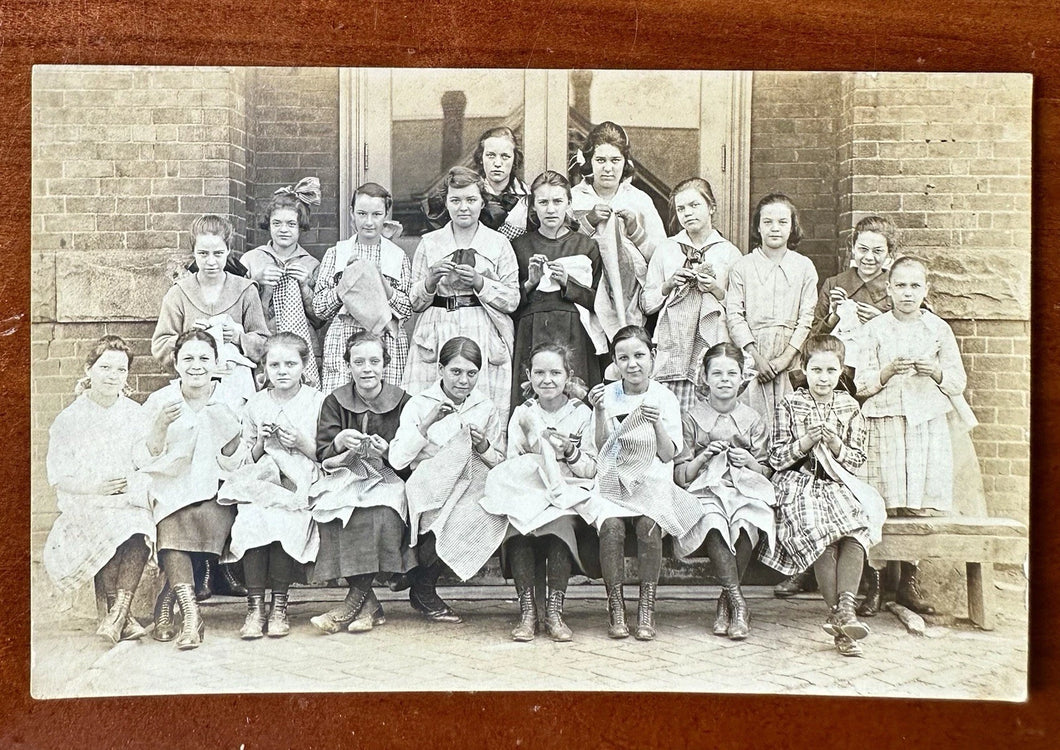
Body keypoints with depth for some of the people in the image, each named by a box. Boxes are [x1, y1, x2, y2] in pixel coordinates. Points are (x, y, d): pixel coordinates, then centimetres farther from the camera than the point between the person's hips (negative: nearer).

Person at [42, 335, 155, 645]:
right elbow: (58, 478, 2)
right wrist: (95, 488, -15)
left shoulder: (136, 415, 10)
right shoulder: (69, 420, 4)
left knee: (140, 528, -32)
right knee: (111, 529, -32)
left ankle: (116, 616, -35)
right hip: (86, 507, -1)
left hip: (132, 505, 1)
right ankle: (123, 617, -23)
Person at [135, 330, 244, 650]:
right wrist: (161, 426, -20)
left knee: (207, 515, -30)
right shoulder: (159, 401, 0)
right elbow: (145, 462, -4)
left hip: (216, 492, 0)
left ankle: (165, 602, -15)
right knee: (171, 524, -30)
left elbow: (234, 465, -3)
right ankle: (191, 614, -32)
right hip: (171, 489, 0)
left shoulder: (229, 400, -1)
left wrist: (230, 428, -20)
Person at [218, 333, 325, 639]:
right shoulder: (255, 404, 14)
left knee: (283, 522, -32)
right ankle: (255, 607, -23)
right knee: (251, 519, -30)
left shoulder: (317, 402, 6)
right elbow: (249, 459, 18)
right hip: (261, 481, 2)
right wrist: (261, 442, -2)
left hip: (301, 483, -2)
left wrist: (301, 442, -10)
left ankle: (279, 605, -18)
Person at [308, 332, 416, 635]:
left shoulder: (402, 402, 3)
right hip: (345, 478, 2)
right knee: (331, 508, -31)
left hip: (387, 480, -1)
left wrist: (386, 452, -18)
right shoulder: (335, 402, 8)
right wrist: (340, 442, -19)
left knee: (381, 513, -34)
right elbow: (323, 455, 2)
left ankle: (354, 600, -22)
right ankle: (368, 605, -25)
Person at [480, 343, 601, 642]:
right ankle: (527, 611, -25)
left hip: (568, 494, -1)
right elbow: (511, 465, 7)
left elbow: (593, 470, 3)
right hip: (526, 490, 2)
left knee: (561, 521, -34)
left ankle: (554, 611, -25)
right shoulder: (522, 413, 13)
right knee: (515, 520, -31)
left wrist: (570, 452, -15)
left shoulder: (582, 413, 8)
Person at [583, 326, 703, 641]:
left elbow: (668, 456, -3)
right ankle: (615, 606, -16)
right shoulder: (607, 395, 4)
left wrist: (657, 424, -20)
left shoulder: (665, 398, 2)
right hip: (613, 481, 0)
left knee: (649, 525, -30)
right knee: (611, 525, -29)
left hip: (651, 482, 0)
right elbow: (602, 450, -2)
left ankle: (647, 607, -16)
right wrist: (600, 413, -15)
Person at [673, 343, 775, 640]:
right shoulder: (692, 418, 11)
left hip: (747, 490, 1)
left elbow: (767, 472, 15)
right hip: (705, 491, -1)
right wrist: (704, 456, -7)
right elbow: (680, 475, 8)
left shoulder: (753, 420, 15)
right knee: (712, 521, -36)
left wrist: (750, 462, -5)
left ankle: (725, 602, -18)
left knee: (748, 522, -33)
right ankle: (738, 601, -29)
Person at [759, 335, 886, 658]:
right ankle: (840, 616, -30)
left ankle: (844, 607, -39)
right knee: (819, 528, -33)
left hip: (839, 484, 3)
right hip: (799, 483, -2)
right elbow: (777, 459, 2)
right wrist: (805, 442, -13)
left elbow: (857, 460, 11)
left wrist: (836, 446, -8)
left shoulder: (849, 407, 13)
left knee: (858, 524, -31)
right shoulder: (789, 405, 6)